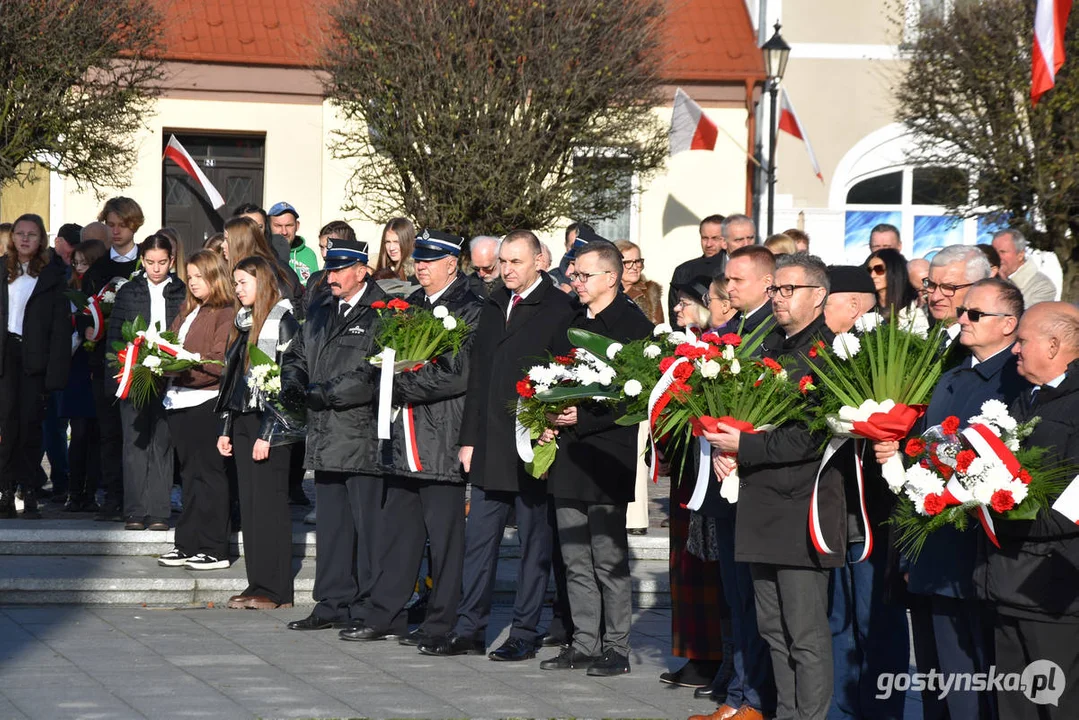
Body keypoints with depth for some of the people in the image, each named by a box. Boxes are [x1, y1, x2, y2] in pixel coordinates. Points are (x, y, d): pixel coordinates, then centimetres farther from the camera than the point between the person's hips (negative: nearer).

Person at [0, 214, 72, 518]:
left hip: (35, 356, -1)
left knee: (31, 420, -3)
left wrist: (57, 367, -7)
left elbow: (61, 323, 2)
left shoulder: (53, 276, 6)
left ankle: (30, 494, 1)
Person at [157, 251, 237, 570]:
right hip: (180, 400, 8)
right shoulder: (187, 312, 19)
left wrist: (184, 367, -24)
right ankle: (188, 546, 15)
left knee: (208, 475, -4)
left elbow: (219, 363, -16)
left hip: (207, 401, -8)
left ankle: (214, 550, 0)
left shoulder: (226, 314, -8)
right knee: (190, 475, 11)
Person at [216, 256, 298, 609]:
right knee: (249, 503, 6)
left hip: (268, 423, -8)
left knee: (269, 501, -7)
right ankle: (258, 584, 9)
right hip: (241, 422, 8)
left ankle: (276, 590, -3)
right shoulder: (242, 323, 17)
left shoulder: (282, 322, -9)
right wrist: (225, 429, 13)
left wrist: (267, 432, -18)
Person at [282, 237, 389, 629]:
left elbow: (374, 375, -17)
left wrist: (326, 392, -16)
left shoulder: (382, 314, -8)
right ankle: (333, 604, 20)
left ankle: (370, 609, 0)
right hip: (327, 439, 8)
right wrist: (294, 380, 3)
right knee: (331, 526, 13)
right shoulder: (322, 314, 19)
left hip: (364, 439, -8)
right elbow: (297, 354, 25)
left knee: (369, 527, -5)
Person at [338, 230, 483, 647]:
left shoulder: (469, 311, -8)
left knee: (444, 535, -2)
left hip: (443, 441, -8)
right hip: (405, 440, 8)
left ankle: (441, 623, 5)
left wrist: (404, 387, -12)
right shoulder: (413, 304, 17)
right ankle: (386, 616, 15)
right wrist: (395, 383, 2)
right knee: (398, 529, 10)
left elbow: (458, 375, -16)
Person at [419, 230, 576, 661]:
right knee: (478, 539, 8)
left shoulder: (558, 310, -6)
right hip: (490, 448, 6)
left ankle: (524, 633, 10)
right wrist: (469, 438, 13)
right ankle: (470, 630, 14)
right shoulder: (495, 306, 14)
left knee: (533, 542, 4)